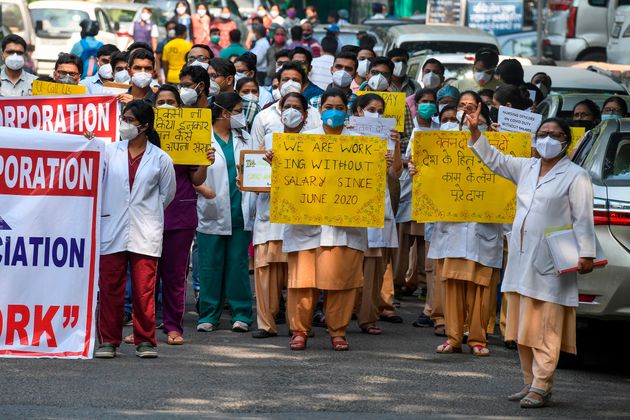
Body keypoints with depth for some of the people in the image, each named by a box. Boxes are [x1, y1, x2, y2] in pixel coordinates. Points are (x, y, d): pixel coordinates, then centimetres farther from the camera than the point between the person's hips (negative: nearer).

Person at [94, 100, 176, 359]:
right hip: (113, 231, 2)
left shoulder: (160, 159, 3)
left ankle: (145, 340, 5)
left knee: (144, 289, -3)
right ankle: (108, 340, 8)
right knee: (110, 287, 1)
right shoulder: (110, 152, 7)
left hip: (145, 233, -1)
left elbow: (167, 194, 12)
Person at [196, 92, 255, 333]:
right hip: (213, 214, -4)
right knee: (210, 266, 0)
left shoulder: (244, 139, 16)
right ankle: (209, 315, 7)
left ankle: (240, 314, 9)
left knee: (238, 265, 5)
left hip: (240, 214, 4)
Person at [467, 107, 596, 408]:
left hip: (551, 265, -7)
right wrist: (474, 131, 12)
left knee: (544, 329, -8)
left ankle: (541, 387, -6)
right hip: (521, 259, 7)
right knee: (523, 329, 9)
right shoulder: (526, 168, 15)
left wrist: (585, 254, -14)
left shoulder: (576, 177, -3)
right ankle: (530, 383, 17)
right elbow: (493, 159, 23)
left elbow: (583, 220, -7)